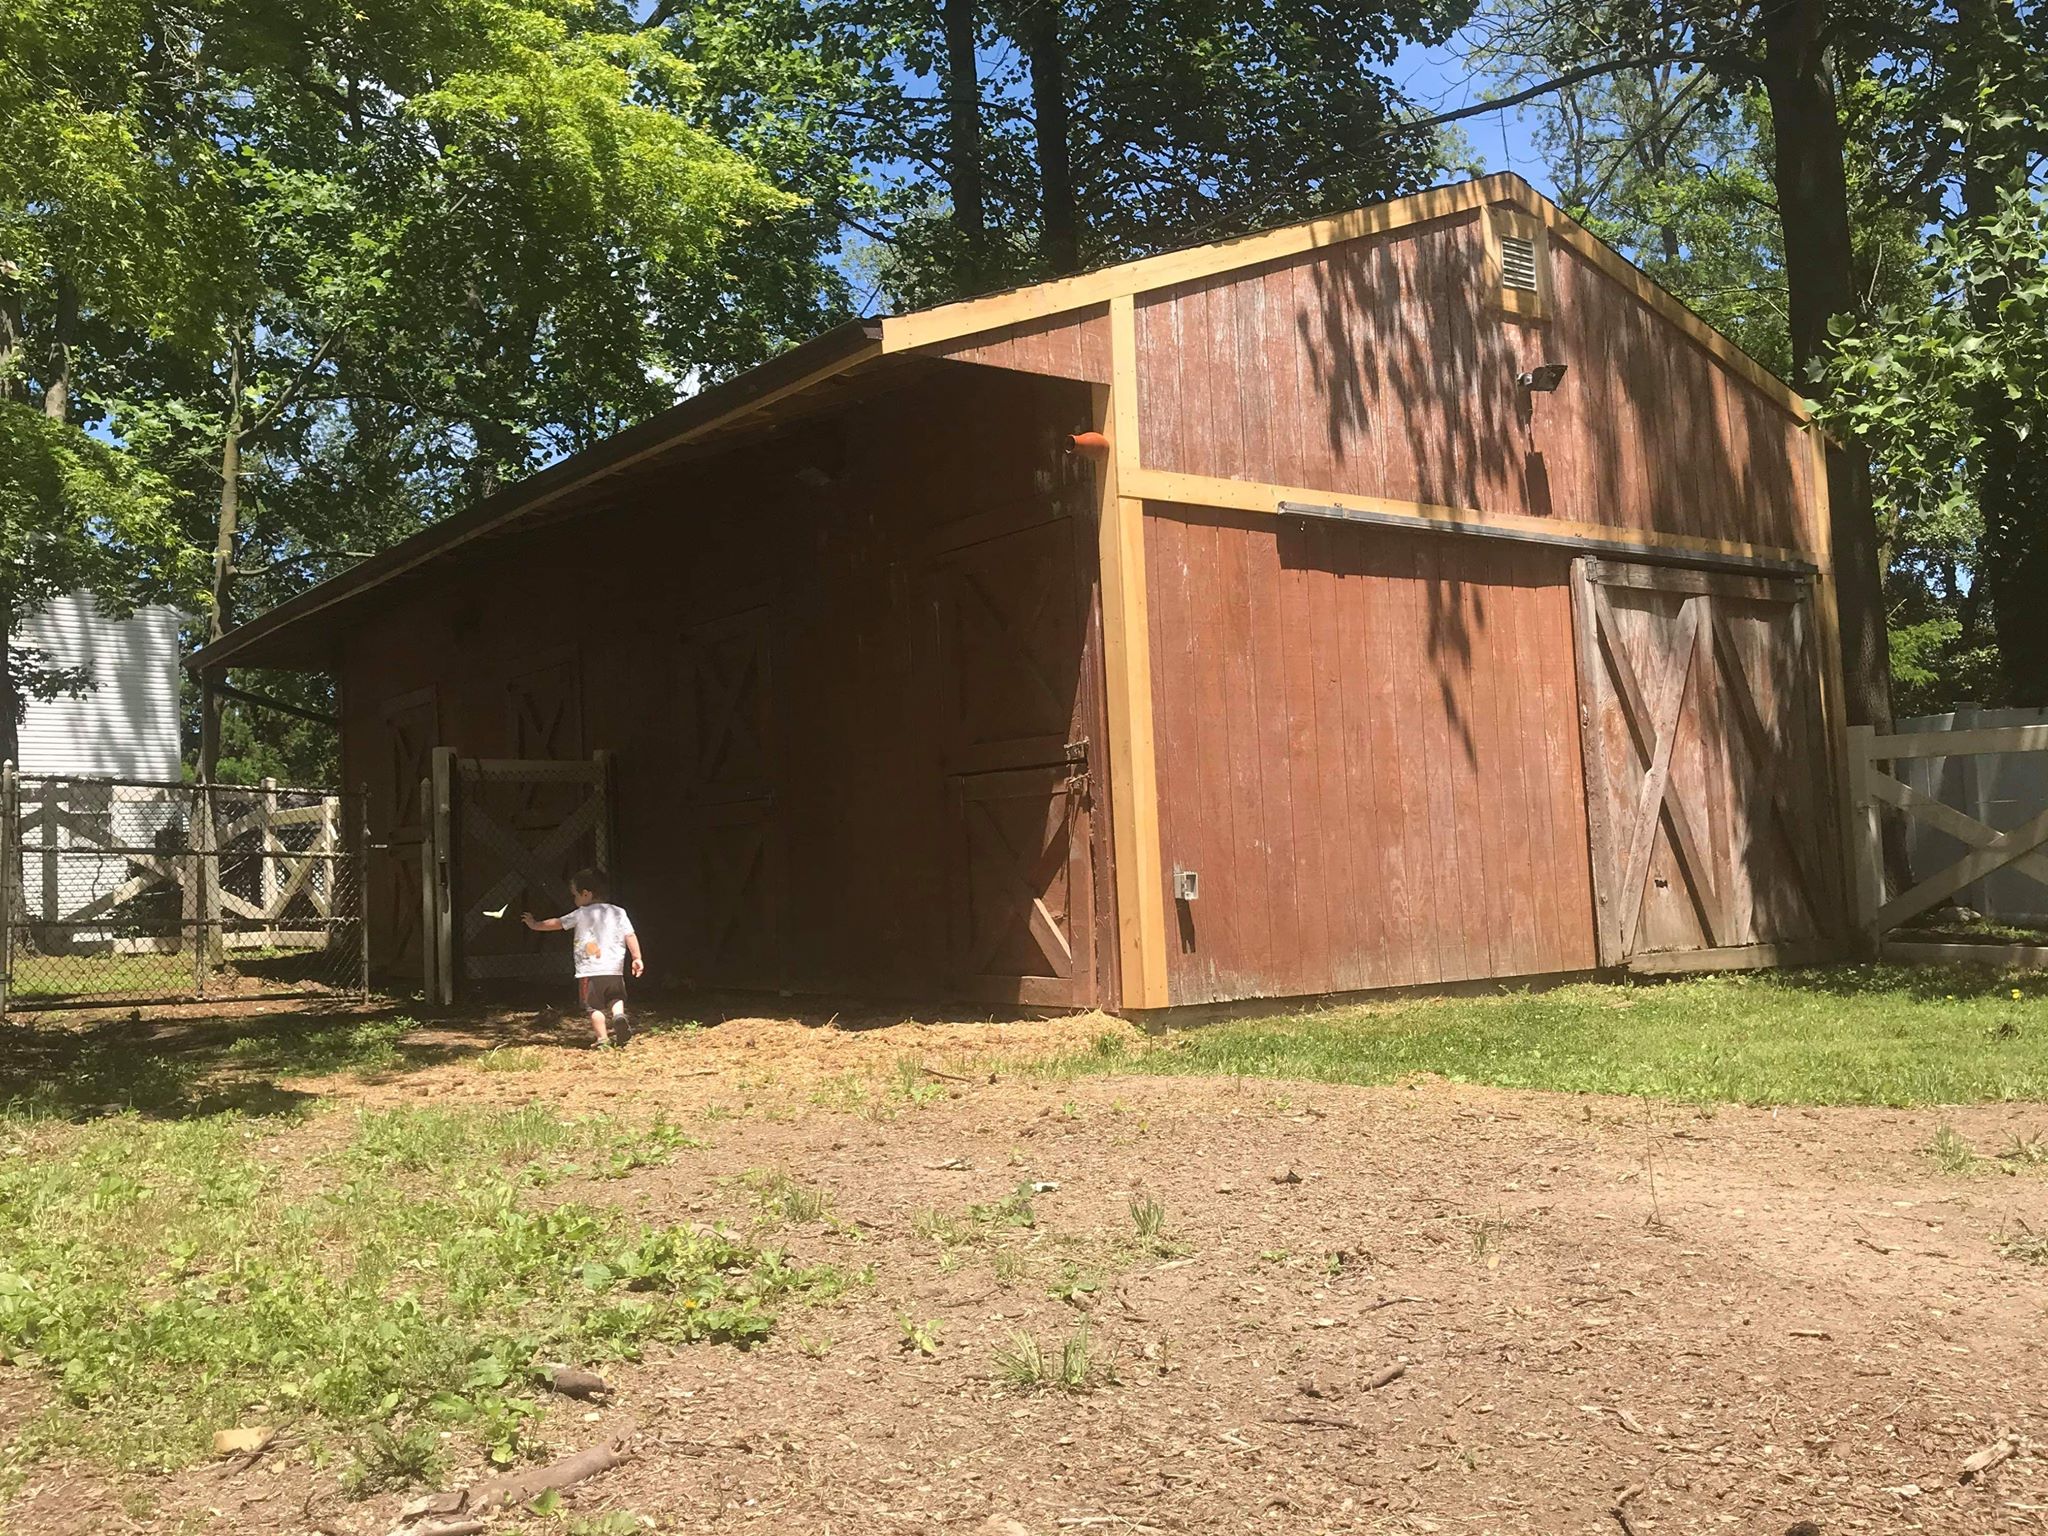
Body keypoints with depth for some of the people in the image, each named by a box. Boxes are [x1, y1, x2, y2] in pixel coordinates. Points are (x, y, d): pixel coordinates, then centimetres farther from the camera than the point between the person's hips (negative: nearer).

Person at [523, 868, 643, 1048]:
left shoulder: (581, 914, 0)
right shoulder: (619, 912, 7)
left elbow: (555, 923, 11)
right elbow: (630, 936, 1)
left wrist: (535, 925, 26)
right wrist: (637, 958, 5)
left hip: (589, 971, -3)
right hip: (614, 969, 3)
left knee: (594, 1006, 3)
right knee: (616, 998, 20)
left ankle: (603, 1039, -5)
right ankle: (618, 1015, -10)